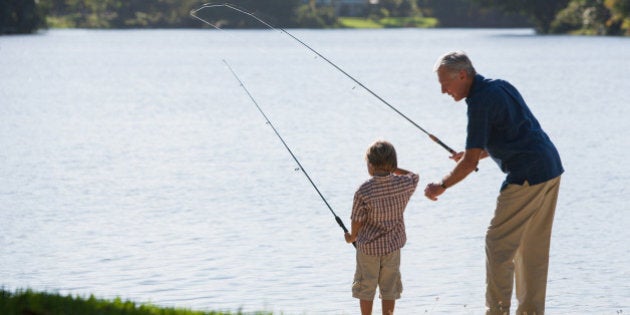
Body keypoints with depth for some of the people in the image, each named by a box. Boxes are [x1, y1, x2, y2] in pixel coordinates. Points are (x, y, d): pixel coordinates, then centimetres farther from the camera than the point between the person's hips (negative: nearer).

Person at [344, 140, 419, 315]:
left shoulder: (364, 192, -22)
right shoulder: (405, 184, -11)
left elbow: (357, 221, -12)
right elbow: (414, 176, 15)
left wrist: (352, 237, 8)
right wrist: (392, 169, 6)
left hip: (368, 246, -3)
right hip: (393, 245, 3)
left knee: (366, 288, 12)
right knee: (389, 288, 13)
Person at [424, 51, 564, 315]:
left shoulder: (480, 101, -13)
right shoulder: (500, 86, 15)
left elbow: (471, 162, -15)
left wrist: (441, 186, -3)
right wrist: (475, 154, 25)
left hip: (527, 178, -9)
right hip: (551, 169, 9)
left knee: (498, 244, -2)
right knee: (534, 249, 14)